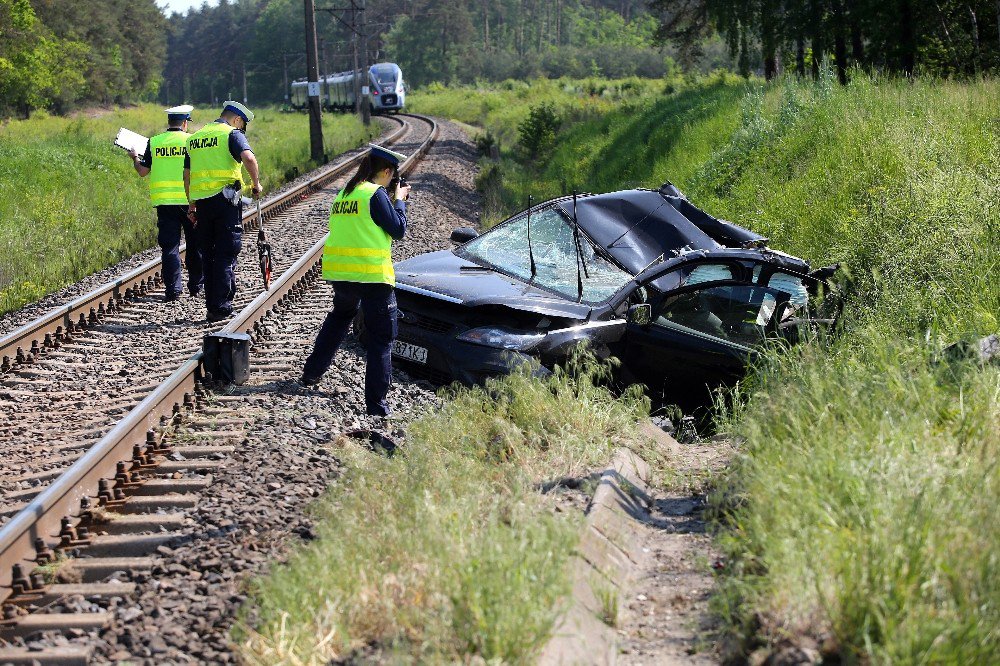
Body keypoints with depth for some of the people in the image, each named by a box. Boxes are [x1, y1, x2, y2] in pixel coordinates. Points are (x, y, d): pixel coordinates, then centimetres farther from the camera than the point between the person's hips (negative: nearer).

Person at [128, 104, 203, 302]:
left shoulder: (154, 142, 2)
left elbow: (143, 171, 4)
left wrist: (135, 158, 23)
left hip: (164, 202, 1)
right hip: (189, 201, -1)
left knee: (170, 246, 3)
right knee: (195, 245, 13)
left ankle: (173, 289, -2)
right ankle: (196, 286, 20)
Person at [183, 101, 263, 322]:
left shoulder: (195, 138, 18)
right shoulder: (232, 134, -3)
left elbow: (186, 175, 20)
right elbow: (249, 158, -21)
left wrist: (191, 204, 25)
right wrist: (256, 183, -7)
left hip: (201, 202, 6)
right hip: (225, 198, -6)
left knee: (208, 254, 13)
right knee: (226, 254, -2)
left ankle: (212, 305, 17)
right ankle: (221, 306, -6)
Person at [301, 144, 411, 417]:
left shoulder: (344, 193, 13)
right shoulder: (376, 194, -11)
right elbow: (398, 230, -8)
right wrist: (399, 200, 7)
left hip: (339, 272, 7)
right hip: (372, 274, -7)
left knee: (339, 317, 33)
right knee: (381, 338, 0)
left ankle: (312, 372, 35)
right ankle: (376, 401, -5)